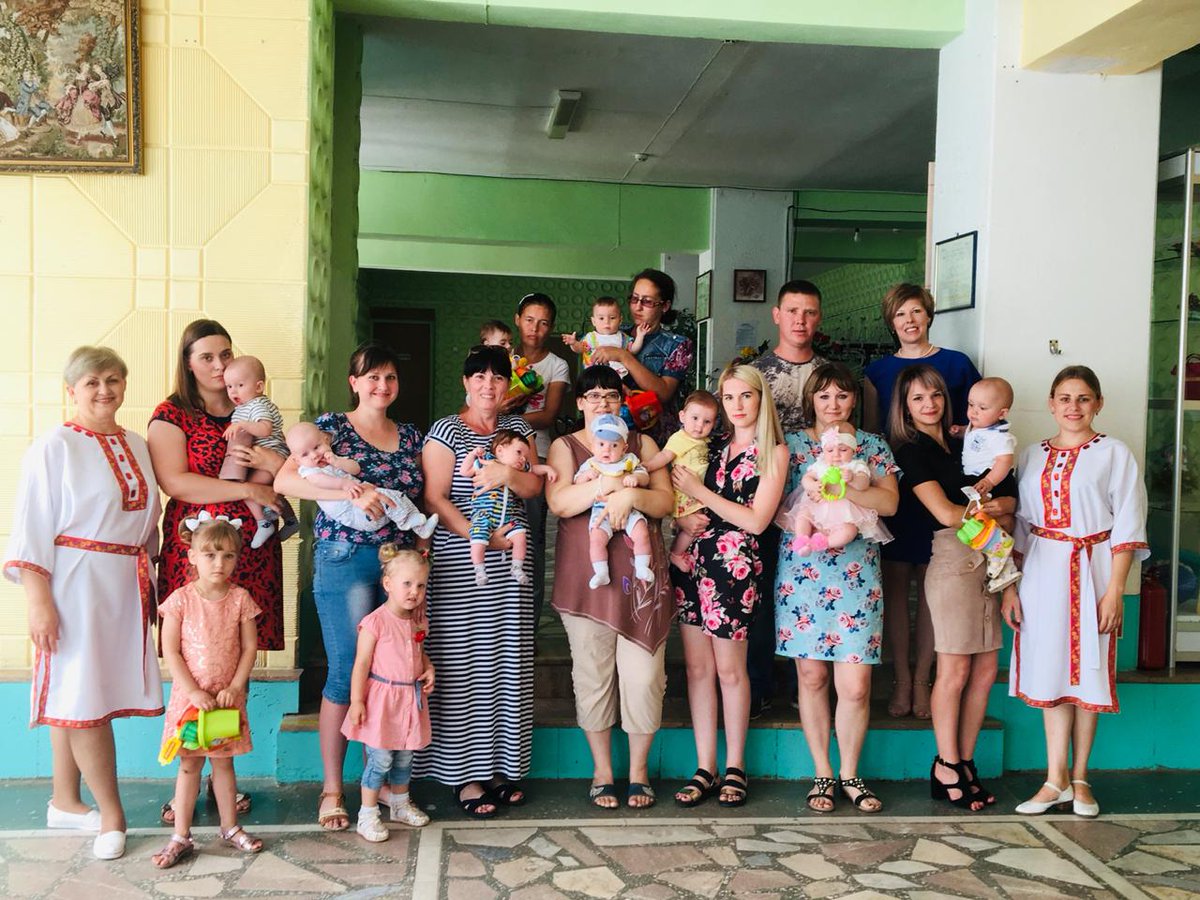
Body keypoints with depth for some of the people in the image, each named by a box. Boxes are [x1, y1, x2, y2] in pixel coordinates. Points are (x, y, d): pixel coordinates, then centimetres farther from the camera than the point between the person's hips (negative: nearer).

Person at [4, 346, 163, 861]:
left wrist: (147, 578, 18)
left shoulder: (136, 447, 13)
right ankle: (111, 816, 5)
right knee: (83, 699, -4)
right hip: (75, 584, -6)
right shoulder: (53, 448, -6)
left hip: (125, 586, 6)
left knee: (75, 699, 14)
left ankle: (64, 803, 24)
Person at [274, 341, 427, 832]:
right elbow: (284, 480, -13)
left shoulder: (410, 435, 15)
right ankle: (332, 788, 9)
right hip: (344, 560, -4)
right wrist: (352, 493, -23)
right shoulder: (331, 426, 0)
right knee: (347, 671, -4)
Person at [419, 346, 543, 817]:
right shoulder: (445, 432, -2)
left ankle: (501, 767, 16)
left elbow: (534, 487, 7)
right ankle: (466, 774, 6)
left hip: (508, 568, 5)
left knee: (508, 663, 6)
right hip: (457, 568, -5)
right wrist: (480, 536, -18)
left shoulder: (519, 428, 14)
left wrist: (508, 473, -14)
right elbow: (435, 500, -9)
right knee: (464, 665, -3)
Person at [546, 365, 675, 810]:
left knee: (643, 674, -1)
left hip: (641, 573, 1)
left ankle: (639, 770, 16)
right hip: (586, 575, -1)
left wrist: (633, 495, -17)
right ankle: (602, 771, 18)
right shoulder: (565, 446, 9)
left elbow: (666, 501, 3)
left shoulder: (643, 444, 14)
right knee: (592, 673, 3)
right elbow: (559, 502, -9)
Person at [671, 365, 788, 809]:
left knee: (729, 670, 3)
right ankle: (704, 768, 14)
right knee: (697, 666, 6)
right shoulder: (714, 446, 13)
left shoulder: (774, 451, -1)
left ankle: (734, 767, 18)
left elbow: (755, 521, -10)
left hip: (734, 562, -5)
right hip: (693, 557, 5)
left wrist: (698, 491, -9)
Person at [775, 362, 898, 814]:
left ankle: (849, 774, 16)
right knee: (812, 678, 5)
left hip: (856, 575, 0)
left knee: (855, 684, -3)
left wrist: (838, 487, -17)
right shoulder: (791, 445, 9)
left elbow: (889, 502, -4)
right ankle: (822, 774, 19)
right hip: (801, 572, 0)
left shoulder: (872, 446, 10)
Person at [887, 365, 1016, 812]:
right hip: (952, 560, -6)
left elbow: (1010, 498, 13)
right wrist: (991, 509, 3)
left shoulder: (962, 445, 19)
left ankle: (964, 763, 15)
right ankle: (946, 768, 8)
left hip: (986, 560, 6)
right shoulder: (910, 452, -1)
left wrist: (984, 506, -6)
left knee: (985, 668, 5)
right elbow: (945, 512, -9)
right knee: (955, 669, -3)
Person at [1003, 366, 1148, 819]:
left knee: (1087, 672, 4)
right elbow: (1020, 524, 11)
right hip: (1042, 572, 3)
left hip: (1091, 571, -3)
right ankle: (1056, 780, 10)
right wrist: (1010, 586, 5)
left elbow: (1127, 527, -5)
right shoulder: (1032, 456, 10)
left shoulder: (1114, 454, 0)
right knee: (1050, 672, 4)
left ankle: (1079, 778, 17)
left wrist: (1114, 590, -12)